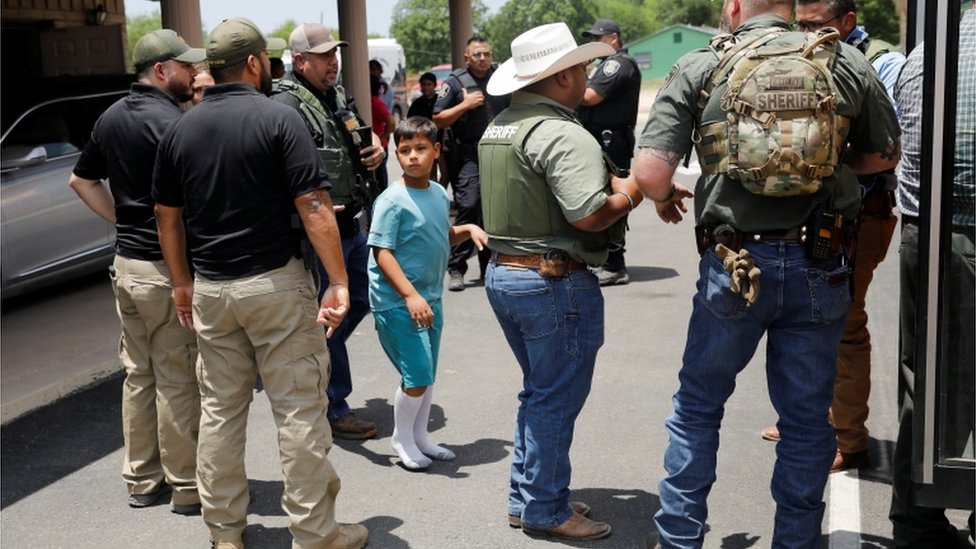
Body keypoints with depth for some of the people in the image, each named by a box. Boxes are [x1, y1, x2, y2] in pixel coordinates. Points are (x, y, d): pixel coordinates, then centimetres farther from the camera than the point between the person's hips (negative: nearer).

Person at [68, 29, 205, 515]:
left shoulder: (111, 117, 10)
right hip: (166, 267, -8)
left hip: (126, 263, 8)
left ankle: (142, 479, 26)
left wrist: (121, 220, 15)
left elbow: (81, 180, 20)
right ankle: (188, 487, 11)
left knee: (138, 372, 15)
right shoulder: (170, 121, -17)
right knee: (177, 379, 1)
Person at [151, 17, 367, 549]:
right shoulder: (278, 118, -10)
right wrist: (339, 281, -13)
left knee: (219, 409, 14)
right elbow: (313, 207, -16)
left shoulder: (180, 129, 6)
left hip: (210, 288, 5)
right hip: (276, 284, -5)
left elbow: (167, 216, 11)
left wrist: (182, 282, 21)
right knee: (299, 410, 2)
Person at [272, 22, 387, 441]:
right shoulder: (286, 105, -15)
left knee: (359, 302, 20)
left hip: (354, 225, 9)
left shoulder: (339, 96, 13)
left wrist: (376, 150, 5)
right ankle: (334, 410, 14)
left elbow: (362, 144, 27)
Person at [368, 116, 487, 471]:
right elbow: (381, 252, -20)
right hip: (398, 303, -7)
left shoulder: (439, 194, 7)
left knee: (427, 375, 15)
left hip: (430, 299, 7)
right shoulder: (392, 200, -16)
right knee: (417, 376, -6)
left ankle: (419, 437, 33)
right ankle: (402, 438, 17)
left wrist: (467, 229, 3)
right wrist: (410, 295, -27)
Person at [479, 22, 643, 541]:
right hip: (554, 280, -9)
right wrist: (630, 191, -8)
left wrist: (606, 181, 11)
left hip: (503, 271, 9)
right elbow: (589, 215, -27)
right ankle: (545, 510, 18)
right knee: (557, 398, 6)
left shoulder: (499, 127, 9)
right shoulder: (564, 134, -20)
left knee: (539, 391, 21)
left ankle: (525, 497, 31)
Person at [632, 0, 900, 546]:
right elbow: (885, 155, 14)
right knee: (807, 419, 14)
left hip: (734, 264, -1)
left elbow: (650, 171, -11)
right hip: (819, 262, 1)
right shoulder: (847, 61, 2)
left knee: (698, 405, 16)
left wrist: (664, 197, 10)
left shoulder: (699, 67, -3)